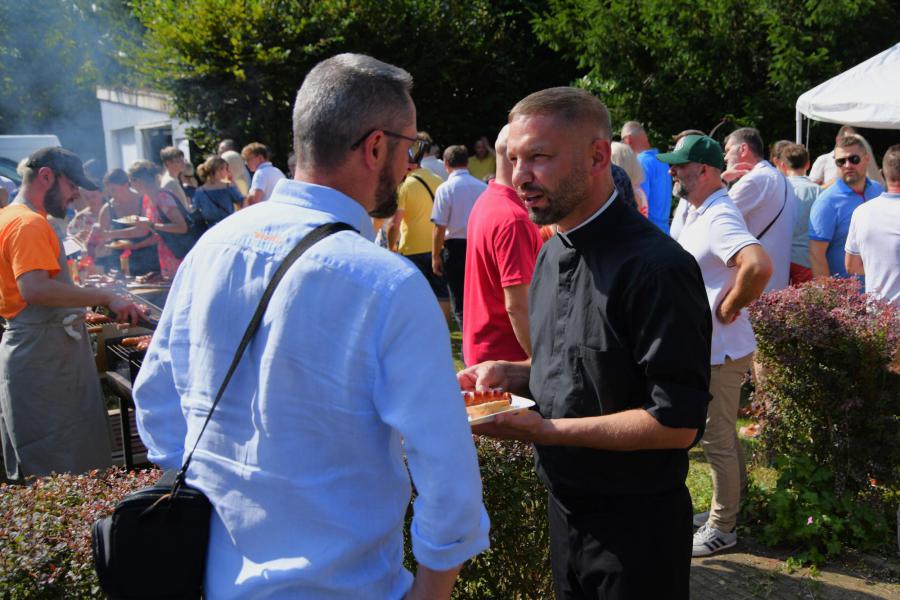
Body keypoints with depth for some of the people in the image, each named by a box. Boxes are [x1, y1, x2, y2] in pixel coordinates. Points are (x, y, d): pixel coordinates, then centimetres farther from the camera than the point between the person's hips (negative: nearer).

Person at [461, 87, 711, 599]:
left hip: (636, 524, -8)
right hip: (565, 509, 8)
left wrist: (545, 430, -24)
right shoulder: (553, 253, 6)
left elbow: (677, 423, -24)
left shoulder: (656, 267, -23)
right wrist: (511, 374, -2)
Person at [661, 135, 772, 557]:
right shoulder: (689, 212, 7)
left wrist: (729, 309, -25)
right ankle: (727, 507, 38)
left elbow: (759, 267, -39)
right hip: (701, 345, 10)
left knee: (716, 439, 3)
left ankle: (722, 528, 17)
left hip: (720, 349, -10)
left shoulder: (720, 218, -23)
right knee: (722, 435, 22)